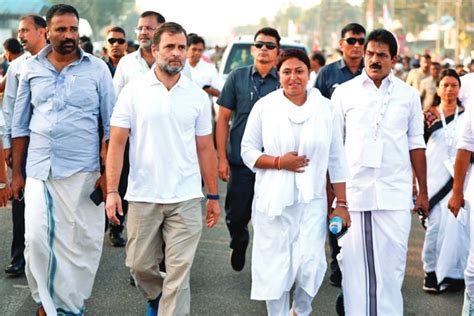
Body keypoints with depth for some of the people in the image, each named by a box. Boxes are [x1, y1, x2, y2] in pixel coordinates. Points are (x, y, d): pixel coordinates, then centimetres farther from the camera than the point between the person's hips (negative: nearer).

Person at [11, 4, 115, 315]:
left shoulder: (97, 69, 0)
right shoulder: (32, 69, 6)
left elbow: (111, 124, 2)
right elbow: (20, 125, 11)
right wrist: (17, 173, 9)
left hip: (83, 171, -1)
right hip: (39, 170, 2)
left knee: (81, 242, 3)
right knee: (37, 238, -3)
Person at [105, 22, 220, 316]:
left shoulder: (198, 96, 3)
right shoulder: (134, 91, -1)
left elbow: (205, 148, 8)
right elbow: (117, 143, -2)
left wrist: (214, 196, 8)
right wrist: (112, 191, -9)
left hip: (186, 199, 0)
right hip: (142, 196, 0)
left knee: (179, 272, -2)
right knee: (140, 264, 11)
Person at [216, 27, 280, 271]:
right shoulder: (237, 77, 3)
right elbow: (223, 118, 4)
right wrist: (222, 157, -2)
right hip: (240, 162, 0)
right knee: (236, 216, 8)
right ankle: (239, 243, 38)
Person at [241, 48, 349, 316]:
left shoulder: (325, 108, 4)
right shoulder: (265, 106, 1)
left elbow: (337, 160, 6)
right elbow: (248, 151, 4)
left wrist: (342, 204, 4)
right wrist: (279, 162, -12)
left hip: (312, 200, 0)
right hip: (273, 200, 0)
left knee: (311, 266, -7)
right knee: (275, 267, 1)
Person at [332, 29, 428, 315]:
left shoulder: (408, 95, 9)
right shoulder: (344, 93, 6)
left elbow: (416, 145, 13)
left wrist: (423, 192, 12)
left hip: (395, 193, 1)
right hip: (353, 192, 0)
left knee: (392, 262, 0)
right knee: (353, 262, 2)